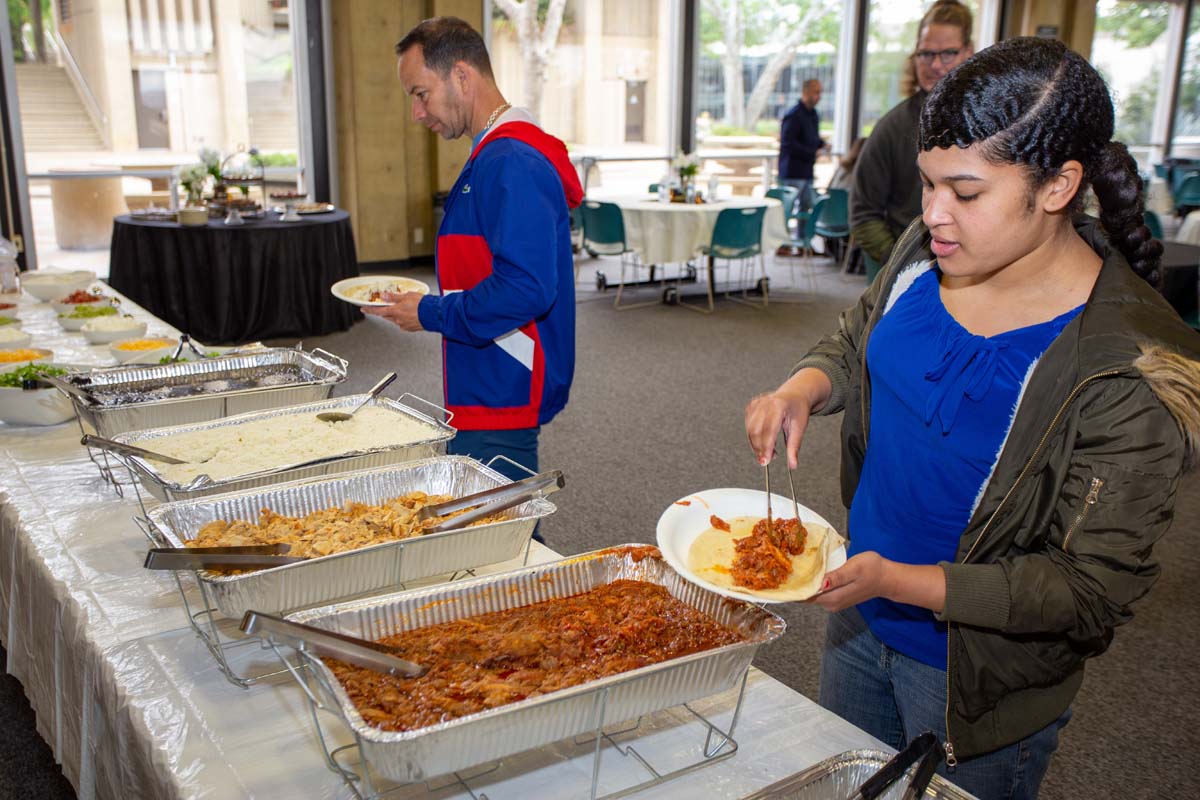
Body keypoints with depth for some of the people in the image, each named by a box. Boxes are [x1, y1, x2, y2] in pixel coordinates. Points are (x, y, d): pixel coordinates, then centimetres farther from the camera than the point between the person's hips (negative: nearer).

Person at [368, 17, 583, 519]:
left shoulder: (512, 162, -19)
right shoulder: (494, 155, 16)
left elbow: (525, 289, -28)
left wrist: (430, 314, -15)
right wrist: (427, 303, 12)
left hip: (501, 402, -10)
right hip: (485, 398, 10)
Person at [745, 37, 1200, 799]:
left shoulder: (1127, 370, -28)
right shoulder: (928, 251, -10)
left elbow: (1093, 588, -22)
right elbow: (856, 342, 9)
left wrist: (897, 581, -31)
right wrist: (802, 388, -13)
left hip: (980, 679, -6)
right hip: (859, 618, 6)